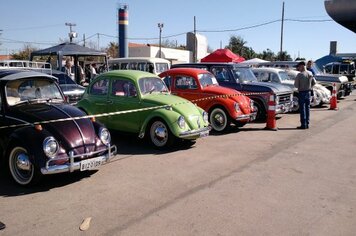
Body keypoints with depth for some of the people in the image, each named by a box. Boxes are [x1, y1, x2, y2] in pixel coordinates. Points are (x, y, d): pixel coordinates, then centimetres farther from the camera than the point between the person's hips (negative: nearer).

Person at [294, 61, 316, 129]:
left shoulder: (300, 74, -15)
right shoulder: (310, 74, 6)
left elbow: (296, 84, -13)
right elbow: (314, 82, 13)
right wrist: (309, 87, 15)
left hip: (302, 92, -6)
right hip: (308, 92, 7)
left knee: (302, 108, -2)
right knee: (307, 108, 11)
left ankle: (303, 124, -2)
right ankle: (307, 124, 16)